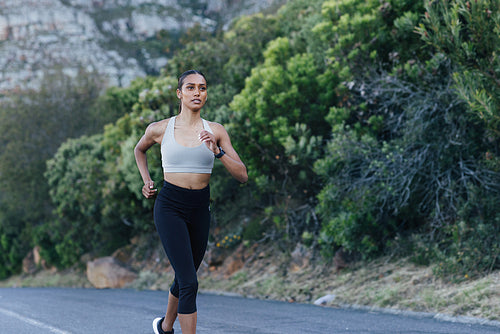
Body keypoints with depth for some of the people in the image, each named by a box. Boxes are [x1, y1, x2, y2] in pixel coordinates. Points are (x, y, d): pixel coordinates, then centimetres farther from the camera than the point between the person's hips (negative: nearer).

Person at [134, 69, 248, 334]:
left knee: (184, 278, 19)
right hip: (169, 208, -4)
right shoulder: (159, 129, -3)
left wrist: (217, 152, -20)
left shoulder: (216, 132, 0)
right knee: (189, 282, -16)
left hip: (200, 209, 4)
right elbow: (139, 149, 21)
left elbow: (242, 176, -5)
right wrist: (146, 181, 9)